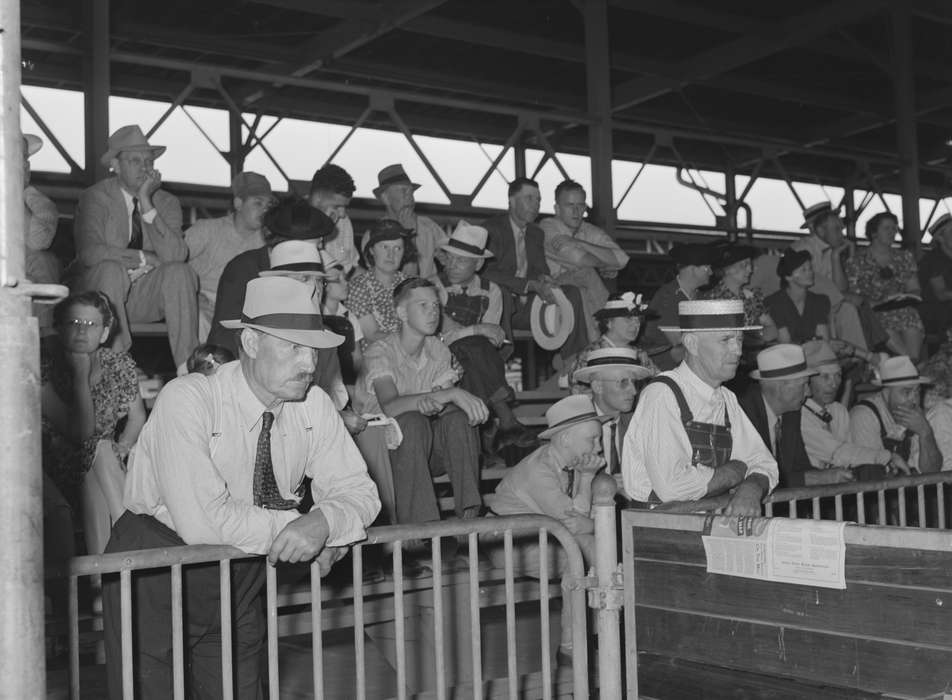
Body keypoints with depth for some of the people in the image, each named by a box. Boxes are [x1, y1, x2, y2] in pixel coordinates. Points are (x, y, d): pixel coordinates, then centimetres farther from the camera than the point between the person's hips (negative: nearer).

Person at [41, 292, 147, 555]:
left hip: (101, 470, 3)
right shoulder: (44, 365, -15)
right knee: (99, 449, -29)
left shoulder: (120, 365, -1)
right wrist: (81, 376, -23)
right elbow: (80, 433, -22)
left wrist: (119, 453, -5)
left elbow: (137, 417, 12)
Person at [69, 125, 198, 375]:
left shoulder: (167, 202, 4)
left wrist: (147, 204, -19)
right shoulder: (95, 198, -5)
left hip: (145, 298, 3)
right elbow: (89, 252, -21)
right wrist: (144, 258, -16)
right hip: (98, 293, -3)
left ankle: (187, 368, -27)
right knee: (111, 268, -33)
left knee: (181, 271, -24)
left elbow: (176, 255, -15)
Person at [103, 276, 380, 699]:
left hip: (241, 581, 5)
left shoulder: (312, 405, -8)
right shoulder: (188, 400, -24)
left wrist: (326, 522, -26)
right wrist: (297, 524, -25)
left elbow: (357, 490, -4)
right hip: (156, 578, -5)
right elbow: (203, 522, -32)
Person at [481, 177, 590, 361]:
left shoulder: (536, 234, 18)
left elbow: (542, 270, 14)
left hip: (526, 307, 6)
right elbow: (488, 272, -19)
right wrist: (532, 285, -26)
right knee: (500, 291, -39)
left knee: (572, 293, -11)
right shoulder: (492, 228, -6)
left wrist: (543, 280, -14)